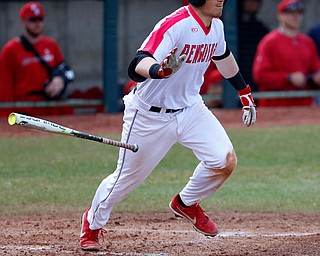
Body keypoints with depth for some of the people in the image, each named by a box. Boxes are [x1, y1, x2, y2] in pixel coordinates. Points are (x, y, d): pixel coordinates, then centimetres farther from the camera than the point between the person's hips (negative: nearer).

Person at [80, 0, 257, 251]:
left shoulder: (216, 25, -2)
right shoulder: (175, 25, -27)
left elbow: (223, 57, 21)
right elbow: (138, 64, -38)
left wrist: (245, 93, 27)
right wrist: (160, 70, -60)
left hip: (190, 108, 6)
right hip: (150, 115, -6)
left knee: (225, 161, -13)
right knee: (128, 177, 6)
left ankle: (186, 203, 16)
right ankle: (92, 223, 35)